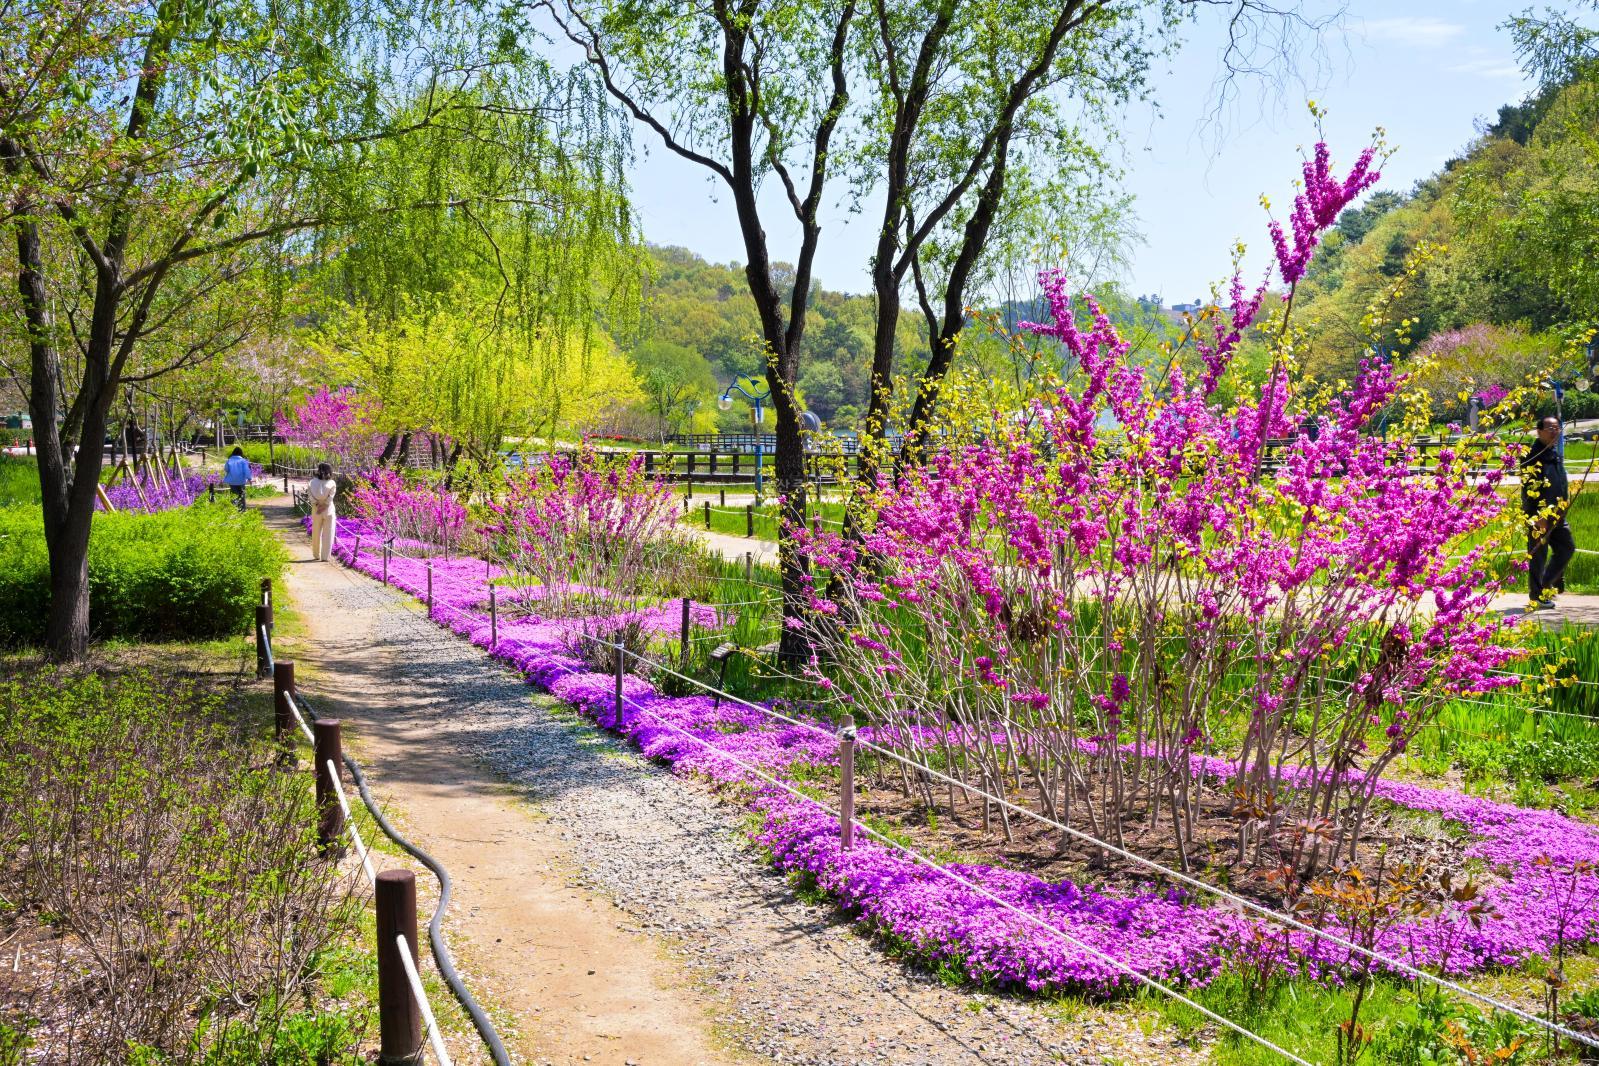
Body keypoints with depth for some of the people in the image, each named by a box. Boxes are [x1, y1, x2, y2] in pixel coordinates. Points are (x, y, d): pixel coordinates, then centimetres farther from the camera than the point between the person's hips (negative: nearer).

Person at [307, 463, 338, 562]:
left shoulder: (313, 482, -3)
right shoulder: (332, 483, -8)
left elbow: (310, 494, -11)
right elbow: (331, 496, -15)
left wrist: (317, 505, -12)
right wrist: (324, 506, -12)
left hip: (316, 510, 2)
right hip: (328, 510, -2)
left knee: (316, 533, 16)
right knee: (328, 534, 3)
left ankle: (316, 555, 26)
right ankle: (325, 556, 0)